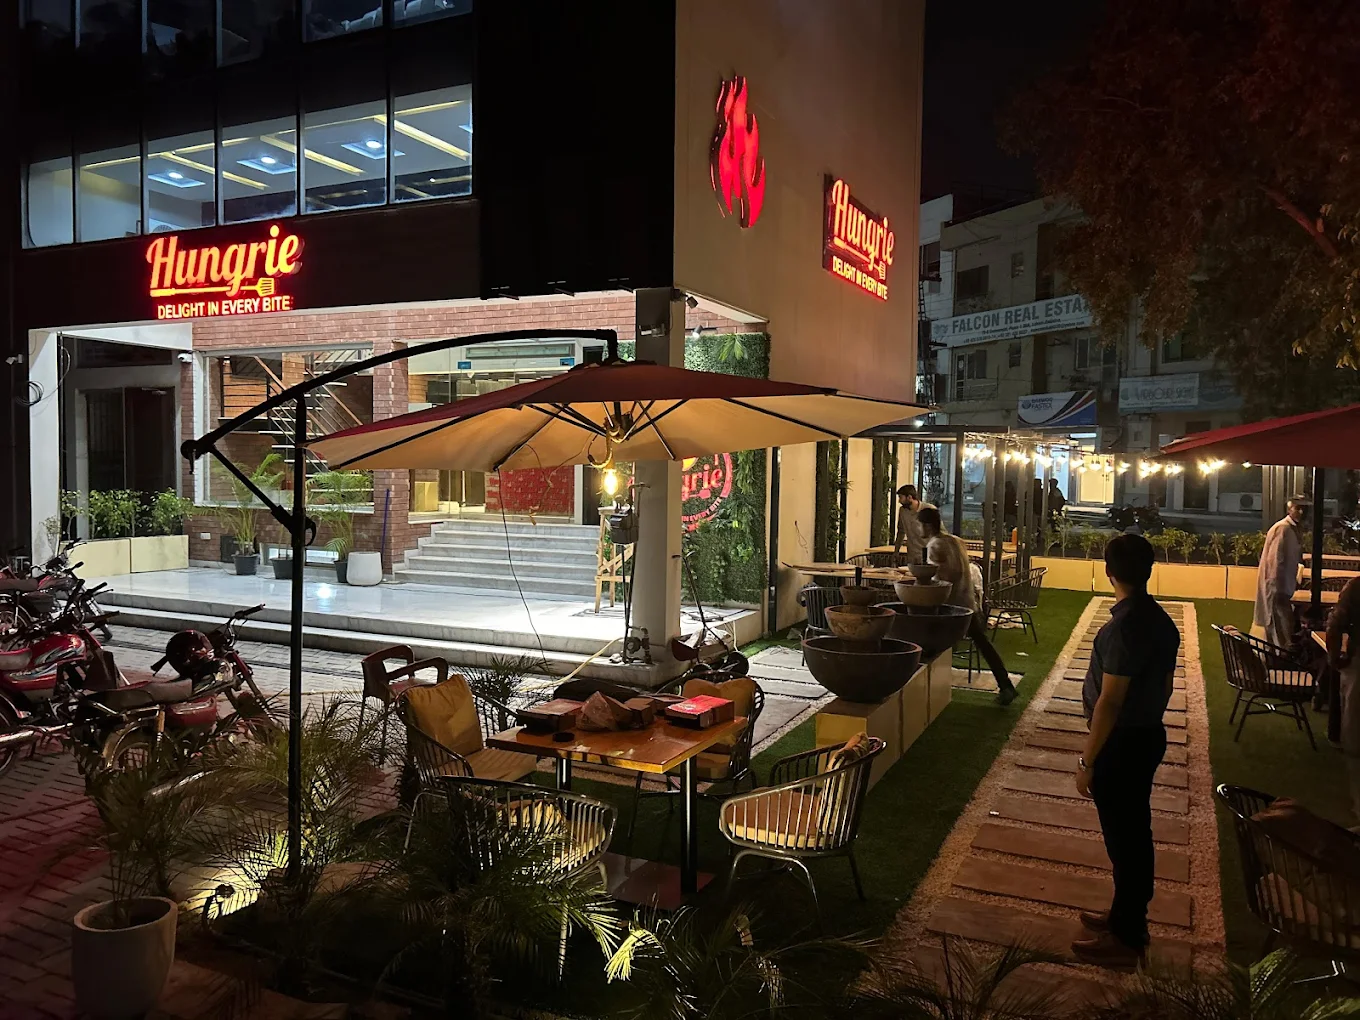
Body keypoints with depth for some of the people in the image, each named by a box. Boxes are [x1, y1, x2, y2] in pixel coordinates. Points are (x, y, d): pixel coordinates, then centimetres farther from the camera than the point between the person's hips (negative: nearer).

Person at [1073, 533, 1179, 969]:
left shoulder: (1125, 626, -25)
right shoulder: (1161, 620, 4)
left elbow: (1109, 702, -25)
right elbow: (1166, 683, 14)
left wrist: (1087, 760, -18)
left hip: (1122, 743, -9)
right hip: (1149, 735, 9)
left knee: (1124, 838, 3)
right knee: (1134, 832, 20)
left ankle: (1125, 939, 15)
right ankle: (1127, 916, 35)